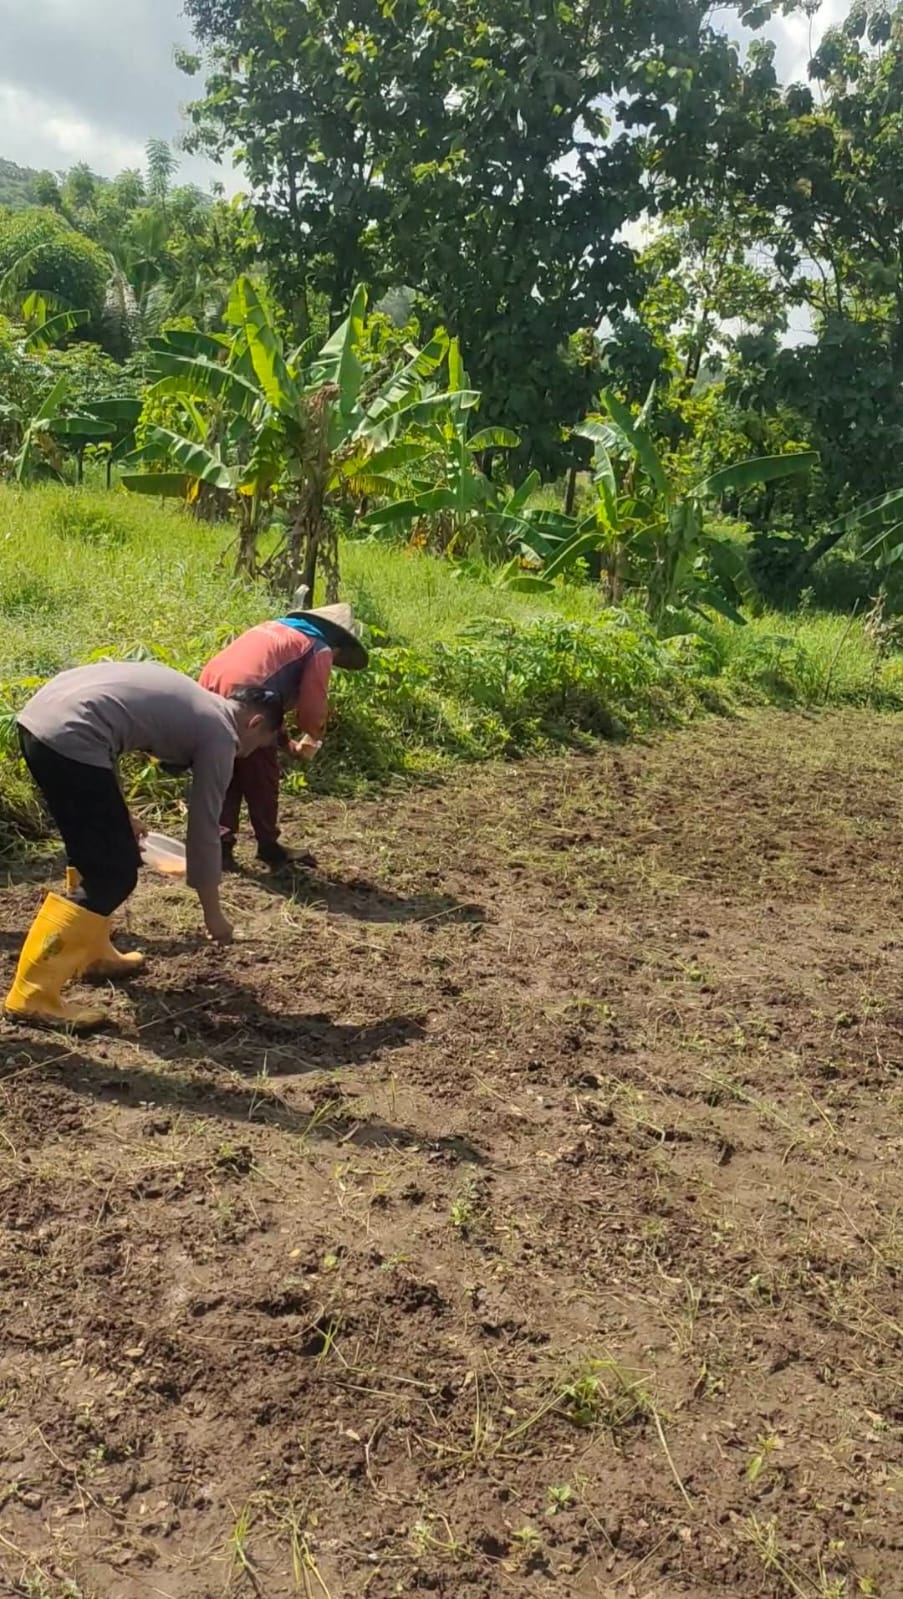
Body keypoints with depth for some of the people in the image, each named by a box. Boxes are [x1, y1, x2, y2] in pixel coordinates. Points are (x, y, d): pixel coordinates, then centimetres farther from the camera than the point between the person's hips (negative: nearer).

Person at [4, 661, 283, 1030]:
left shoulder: (189, 702, 27)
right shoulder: (219, 735, 4)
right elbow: (203, 831, 7)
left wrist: (117, 816, 36)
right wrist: (213, 913, 18)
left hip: (37, 717, 10)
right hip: (68, 737, -10)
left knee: (97, 851, 24)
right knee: (113, 873, -2)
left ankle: (92, 952, 37)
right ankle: (32, 994, -2)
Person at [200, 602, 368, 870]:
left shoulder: (274, 628, 33)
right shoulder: (320, 648, 10)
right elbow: (312, 706, 2)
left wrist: (287, 743, 34)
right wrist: (313, 736, 24)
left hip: (211, 688, 7)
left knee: (225, 774, 20)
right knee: (261, 778, 11)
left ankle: (220, 842, 18)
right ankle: (268, 846, 24)